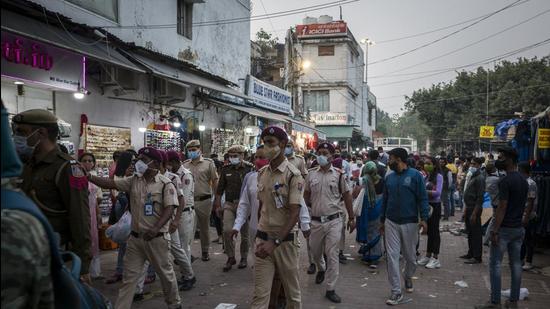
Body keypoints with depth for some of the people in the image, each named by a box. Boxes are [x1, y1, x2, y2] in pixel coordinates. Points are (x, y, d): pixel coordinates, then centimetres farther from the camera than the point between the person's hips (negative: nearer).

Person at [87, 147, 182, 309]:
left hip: (157, 238, -4)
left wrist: (156, 228, -31)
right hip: (135, 237, 4)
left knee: (165, 272, 13)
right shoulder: (134, 181, 5)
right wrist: (88, 176, -14)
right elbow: (110, 183, 0)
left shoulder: (166, 184, -11)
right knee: (129, 276, 8)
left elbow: (169, 210, -18)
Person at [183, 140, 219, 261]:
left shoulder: (208, 163, 0)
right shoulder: (185, 165, 7)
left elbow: (215, 181, 1)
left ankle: (205, 251, 25)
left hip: (204, 201, -2)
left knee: (204, 227, 11)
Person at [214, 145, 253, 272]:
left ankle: (244, 258, 24)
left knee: (244, 233, 7)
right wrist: (218, 205, 10)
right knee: (227, 230, -9)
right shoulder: (226, 169, 7)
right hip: (229, 204, 2)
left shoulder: (249, 168, -4)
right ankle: (230, 257, 7)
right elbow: (220, 189, 12)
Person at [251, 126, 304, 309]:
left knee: (292, 290, 13)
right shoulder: (261, 173, 6)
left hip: (285, 240, -4)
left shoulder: (293, 175, -12)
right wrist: (261, 236, 11)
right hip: (263, 238, 4)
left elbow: (294, 213, -17)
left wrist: (275, 242, -24)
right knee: (259, 293, 3)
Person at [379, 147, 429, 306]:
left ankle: (408, 278, 42)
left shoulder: (415, 175, -7)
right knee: (392, 256, -3)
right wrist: (382, 220, 13)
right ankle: (396, 292, 3)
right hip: (391, 223, 3)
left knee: (410, 256, 12)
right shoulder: (389, 177, 6)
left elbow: (423, 198, -9)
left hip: (410, 223, -3)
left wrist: (424, 218, -18)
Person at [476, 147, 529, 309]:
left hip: (504, 229, -8)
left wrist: (494, 230, -17)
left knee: (495, 264, -2)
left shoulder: (505, 181, -17)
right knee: (516, 264, 11)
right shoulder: (524, 180, 10)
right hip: (518, 229, 8)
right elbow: (526, 205, 15)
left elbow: (502, 207, -20)